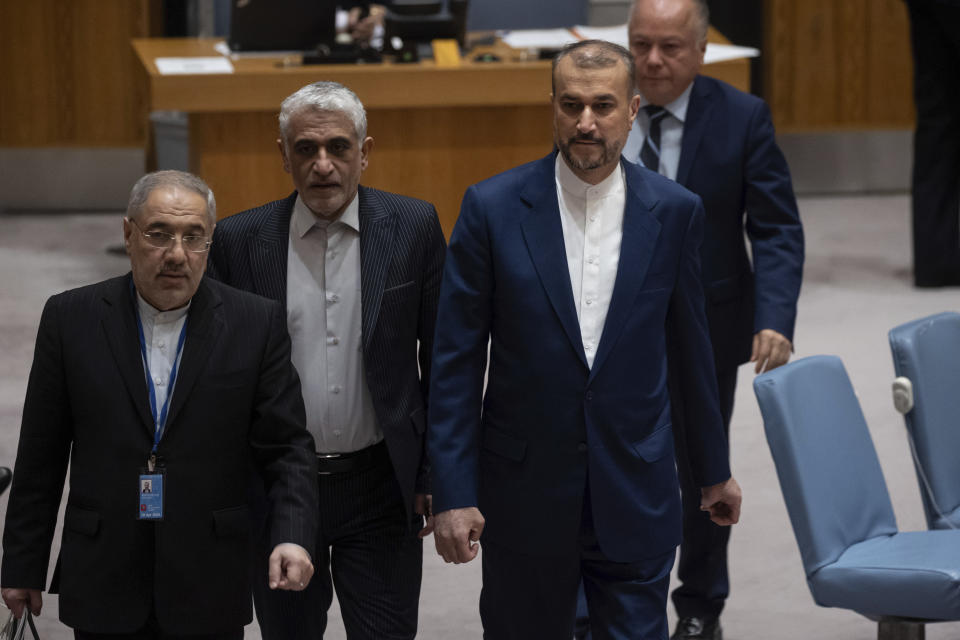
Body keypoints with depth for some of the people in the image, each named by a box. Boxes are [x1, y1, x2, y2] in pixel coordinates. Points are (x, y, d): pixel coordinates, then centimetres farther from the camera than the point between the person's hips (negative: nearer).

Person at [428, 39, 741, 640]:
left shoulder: (674, 212, -1)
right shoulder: (493, 208, -6)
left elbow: (691, 348, 10)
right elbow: (457, 362, -4)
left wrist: (715, 470, 17)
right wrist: (453, 494, -8)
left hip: (636, 497, 1)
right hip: (524, 494, 0)